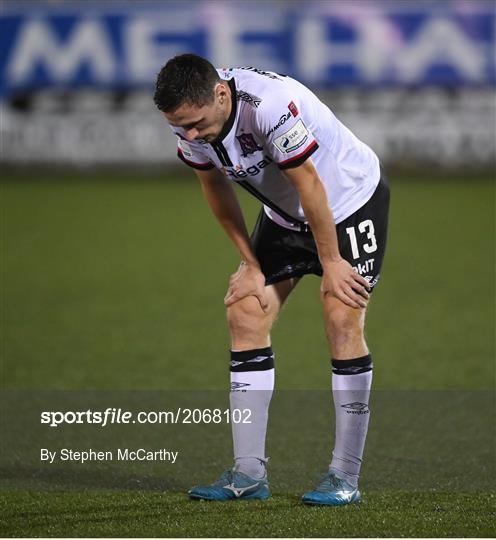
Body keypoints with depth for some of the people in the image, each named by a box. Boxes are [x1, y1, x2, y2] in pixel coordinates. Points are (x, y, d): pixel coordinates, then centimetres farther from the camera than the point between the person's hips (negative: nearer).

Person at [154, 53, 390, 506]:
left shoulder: (271, 104, -38)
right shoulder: (191, 119, -16)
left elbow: (309, 186, -28)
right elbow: (216, 188, 0)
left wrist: (330, 264, -19)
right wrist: (251, 264, 1)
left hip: (350, 200, -7)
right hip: (285, 215, 7)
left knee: (342, 321, -15)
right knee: (245, 315, -4)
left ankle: (345, 476, -8)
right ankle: (249, 473, 0)